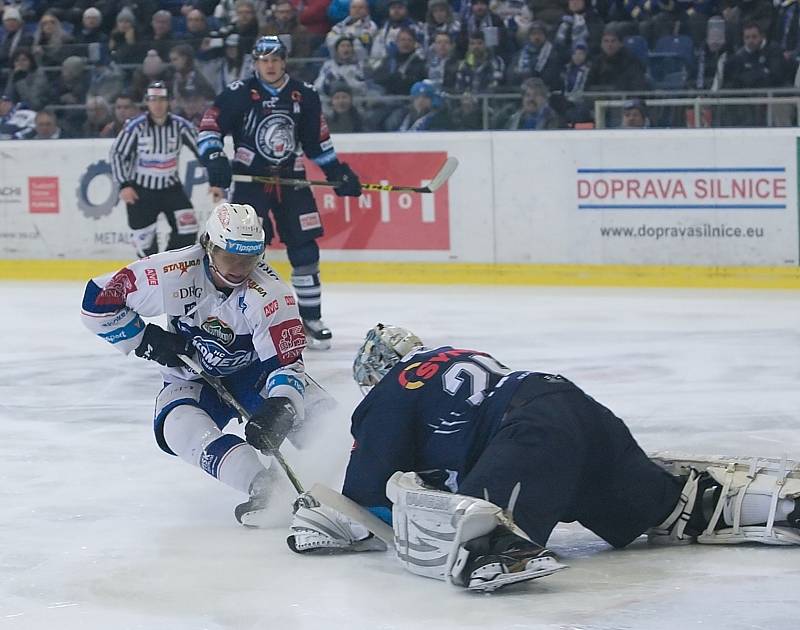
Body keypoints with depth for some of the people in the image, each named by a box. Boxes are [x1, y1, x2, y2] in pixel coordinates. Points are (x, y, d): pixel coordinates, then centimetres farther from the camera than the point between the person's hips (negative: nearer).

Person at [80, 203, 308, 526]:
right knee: (177, 425, -34)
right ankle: (262, 485, -45)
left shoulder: (269, 294, -26)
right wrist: (147, 339, -16)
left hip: (253, 371, 0)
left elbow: (287, 362, -32)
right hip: (193, 377, 0)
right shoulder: (173, 274, -23)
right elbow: (99, 299, -14)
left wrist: (279, 409, -50)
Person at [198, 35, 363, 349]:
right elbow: (209, 127, -6)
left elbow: (317, 139, 12)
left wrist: (338, 172, 8)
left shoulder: (304, 96, 3)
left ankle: (311, 319, 14)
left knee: (305, 250, 2)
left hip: (291, 179, 3)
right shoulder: (238, 94, -8)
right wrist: (215, 161, -21)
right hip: (250, 179, -3)